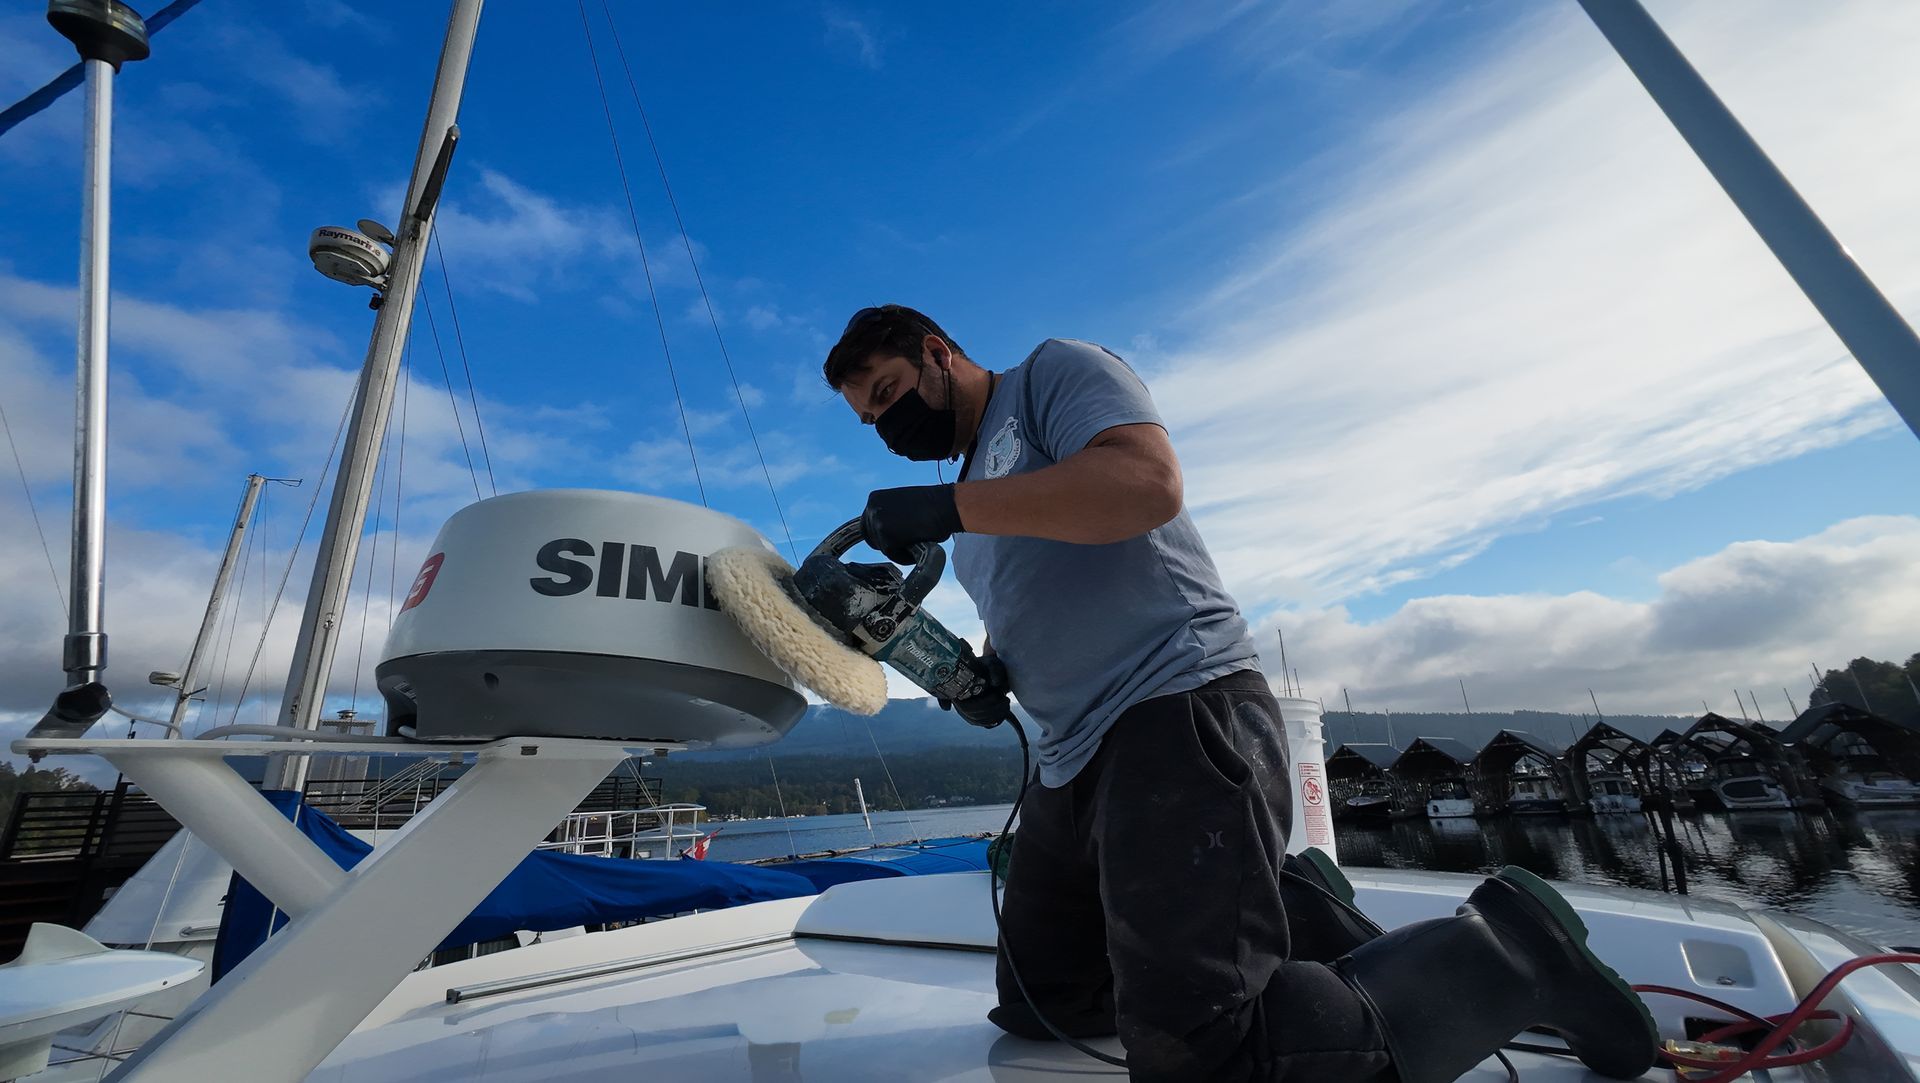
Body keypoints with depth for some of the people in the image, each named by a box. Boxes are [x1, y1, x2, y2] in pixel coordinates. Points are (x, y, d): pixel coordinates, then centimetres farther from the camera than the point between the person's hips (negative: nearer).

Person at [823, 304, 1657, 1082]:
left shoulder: (1054, 372, -1)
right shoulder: (976, 476, 23)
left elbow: (1148, 481, -22)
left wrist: (950, 506, -20)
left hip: (1182, 718, -10)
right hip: (1072, 760, 10)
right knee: (1038, 1007, 19)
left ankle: (1504, 951, 6)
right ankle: (1281, 909, 24)